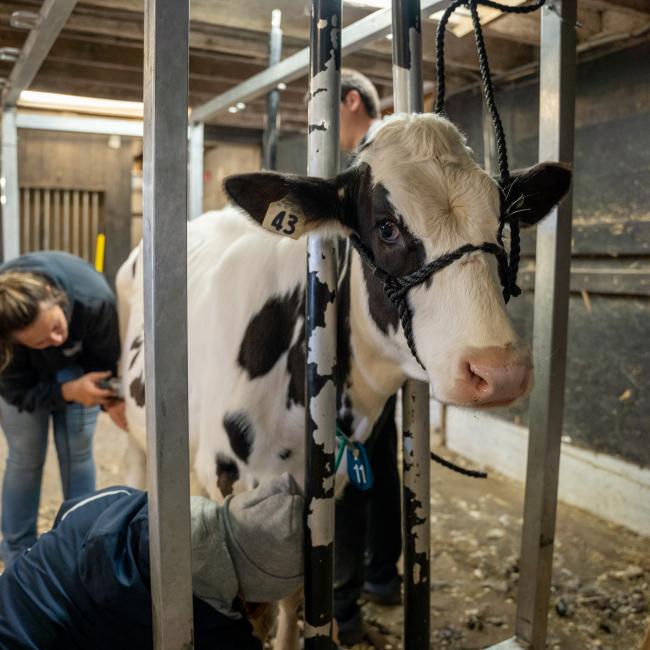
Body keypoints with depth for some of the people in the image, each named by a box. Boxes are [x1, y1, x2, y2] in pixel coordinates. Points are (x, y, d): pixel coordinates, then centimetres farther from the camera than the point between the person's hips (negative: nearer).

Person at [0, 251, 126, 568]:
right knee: (26, 456, 0)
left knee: (77, 451, -1)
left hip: (77, 361, 1)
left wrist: (111, 399, -44)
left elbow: (106, 363, -25)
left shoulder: (95, 300, -43)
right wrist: (68, 392, -45)